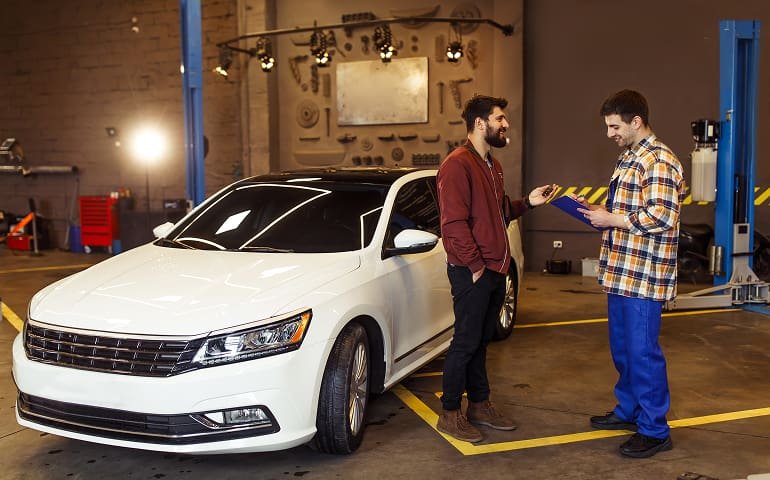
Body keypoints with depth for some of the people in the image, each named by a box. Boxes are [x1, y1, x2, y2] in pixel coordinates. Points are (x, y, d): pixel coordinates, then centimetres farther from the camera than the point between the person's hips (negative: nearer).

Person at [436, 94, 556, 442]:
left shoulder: (492, 165, 17)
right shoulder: (457, 165, -14)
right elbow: (454, 223, -19)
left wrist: (528, 203, 8)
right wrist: (475, 266, -18)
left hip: (495, 270, 9)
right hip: (471, 273, -9)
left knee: (481, 341, 16)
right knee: (465, 343, -1)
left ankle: (479, 405, 27)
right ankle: (450, 414, 11)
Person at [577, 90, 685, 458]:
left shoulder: (659, 161, -15)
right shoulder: (629, 158, 16)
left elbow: (662, 216, -23)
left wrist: (611, 220, -16)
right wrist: (601, 212, 7)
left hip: (644, 275, -10)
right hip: (621, 272, 10)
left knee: (642, 351, -2)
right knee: (621, 346, 18)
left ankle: (655, 430, 10)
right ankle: (629, 410, 33)